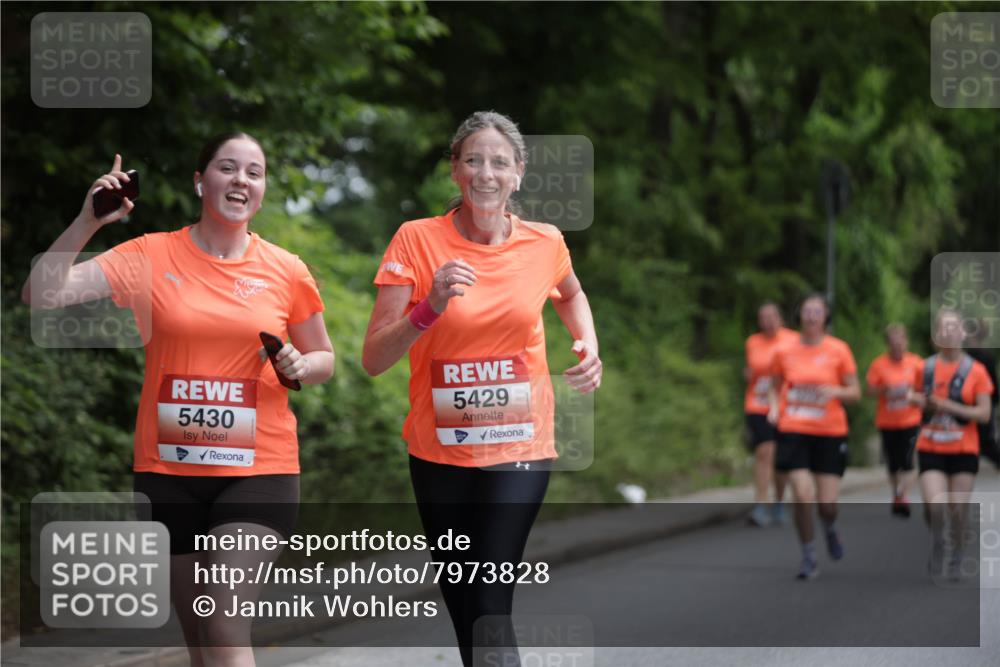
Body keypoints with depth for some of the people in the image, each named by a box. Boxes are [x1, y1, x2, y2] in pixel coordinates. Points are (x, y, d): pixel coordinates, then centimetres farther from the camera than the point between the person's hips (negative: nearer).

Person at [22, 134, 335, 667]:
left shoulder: (286, 272, 1)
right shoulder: (151, 257, -2)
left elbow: (323, 359, 15)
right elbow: (42, 295, -9)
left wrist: (299, 366, -8)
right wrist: (87, 222, -20)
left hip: (257, 472, -1)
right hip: (167, 472, 1)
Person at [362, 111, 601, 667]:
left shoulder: (545, 243, -2)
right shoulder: (416, 240, -8)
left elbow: (572, 295, 24)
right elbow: (374, 360, -10)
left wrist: (589, 348, 5)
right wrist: (430, 307, -25)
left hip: (520, 450, -1)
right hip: (439, 452, 1)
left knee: (491, 607, -14)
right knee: (460, 603, 11)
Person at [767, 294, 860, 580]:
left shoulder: (839, 350, -2)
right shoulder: (785, 352, 2)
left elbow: (855, 393, 2)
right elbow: (775, 387, 16)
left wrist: (836, 391, -19)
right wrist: (774, 407, -5)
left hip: (830, 432, 0)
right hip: (794, 430, 0)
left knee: (827, 504, -3)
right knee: (802, 496, -13)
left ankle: (829, 528, 35)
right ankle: (809, 557, 5)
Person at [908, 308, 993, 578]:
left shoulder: (976, 371, -3)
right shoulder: (926, 368, 4)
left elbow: (984, 414, -7)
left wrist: (949, 406, -16)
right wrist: (918, 399, -5)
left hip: (964, 451, -1)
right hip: (930, 449, 1)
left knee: (958, 508, -2)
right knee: (934, 505, -17)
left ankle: (956, 558, 21)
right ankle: (937, 542, 13)